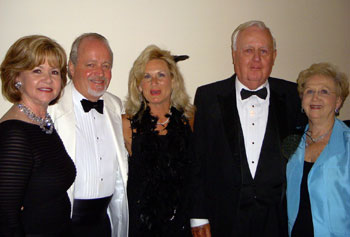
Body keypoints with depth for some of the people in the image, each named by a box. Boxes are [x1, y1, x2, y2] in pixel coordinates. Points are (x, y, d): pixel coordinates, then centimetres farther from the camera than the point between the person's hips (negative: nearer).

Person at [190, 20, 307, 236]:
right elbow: (197, 161, -2)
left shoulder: (292, 96, 1)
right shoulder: (208, 96, -1)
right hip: (224, 218, 0)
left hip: (277, 219, 1)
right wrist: (198, 217, -4)